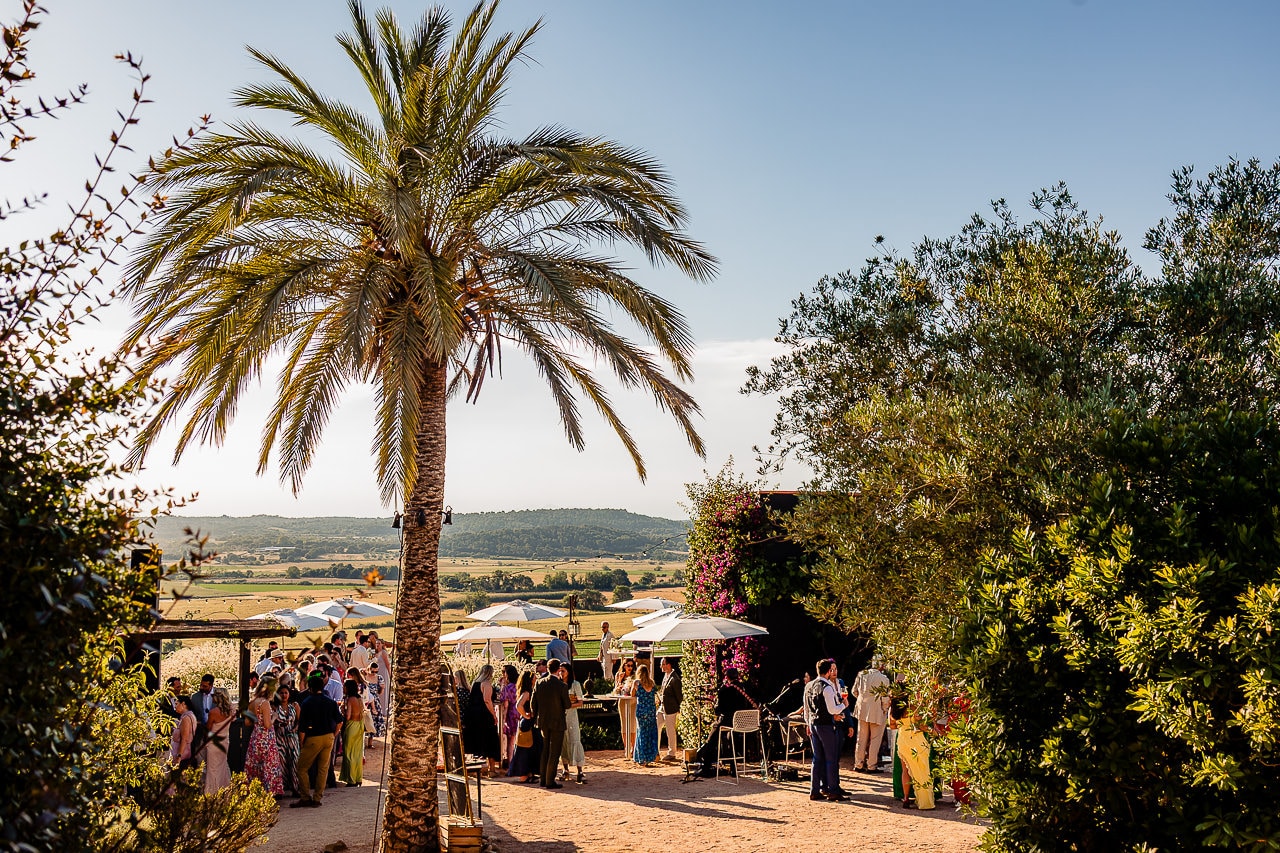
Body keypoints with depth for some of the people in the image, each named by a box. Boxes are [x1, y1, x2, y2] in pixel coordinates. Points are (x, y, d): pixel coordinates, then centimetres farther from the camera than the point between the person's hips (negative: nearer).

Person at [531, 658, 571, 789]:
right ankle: (550, 781, 4)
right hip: (557, 723, -5)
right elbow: (567, 705, -10)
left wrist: (536, 719, 15)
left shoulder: (539, 684, -2)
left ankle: (543, 779, 22)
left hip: (543, 723, 5)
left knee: (545, 751, 17)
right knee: (554, 753, 3)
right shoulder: (562, 686, -16)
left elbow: (533, 705, 2)